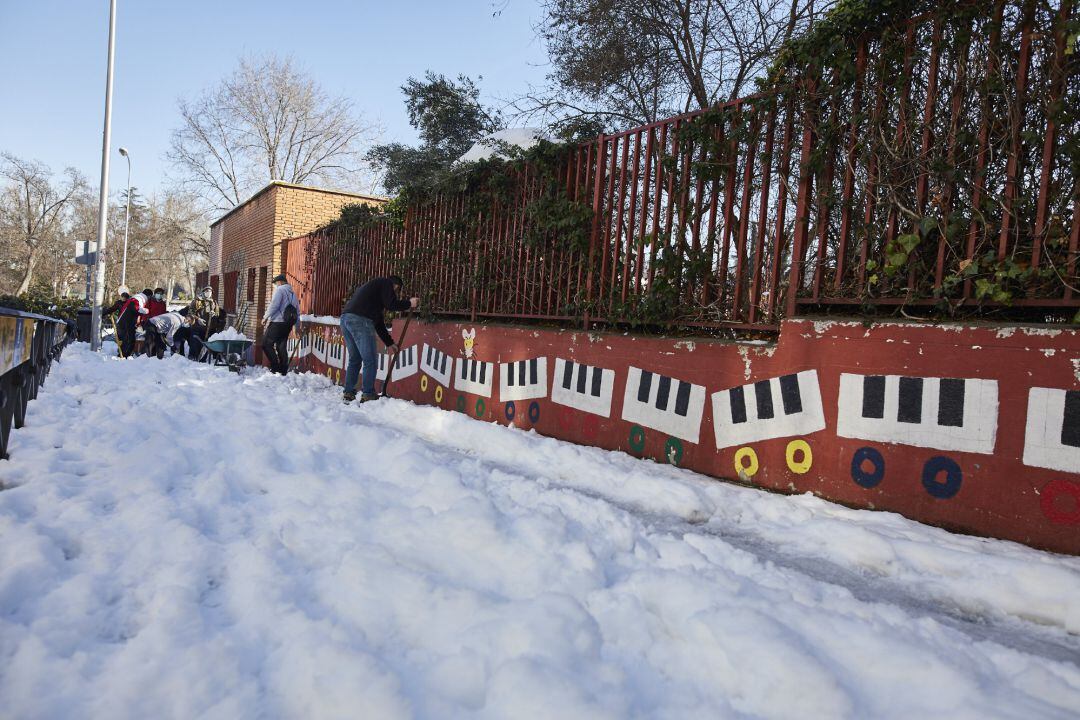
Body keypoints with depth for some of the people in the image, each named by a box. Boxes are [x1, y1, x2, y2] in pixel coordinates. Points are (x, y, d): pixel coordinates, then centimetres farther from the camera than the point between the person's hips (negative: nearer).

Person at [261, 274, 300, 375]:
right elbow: (297, 311, 20)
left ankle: (275, 366, -10)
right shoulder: (293, 293, 20)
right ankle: (283, 370, 7)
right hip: (288, 324, 8)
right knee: (282, 346, 10)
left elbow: (274, 305, -15)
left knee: (267, 344, -2)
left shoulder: (280, 290, -4)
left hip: (277, 322, -8)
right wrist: (297, 324, 25)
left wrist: (266, 317, -7)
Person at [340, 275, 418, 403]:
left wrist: (389, 343, 37)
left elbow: (379, 323, 35)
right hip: (360, 320, -9)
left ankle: (349, 393, 18)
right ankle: (368, 394, 0)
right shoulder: (386, 283, 10)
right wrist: (409, 303, 11)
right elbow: (391, 305, -6)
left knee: (354, 359, 17)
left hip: (345, 318, 9)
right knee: (369, 361, -2)